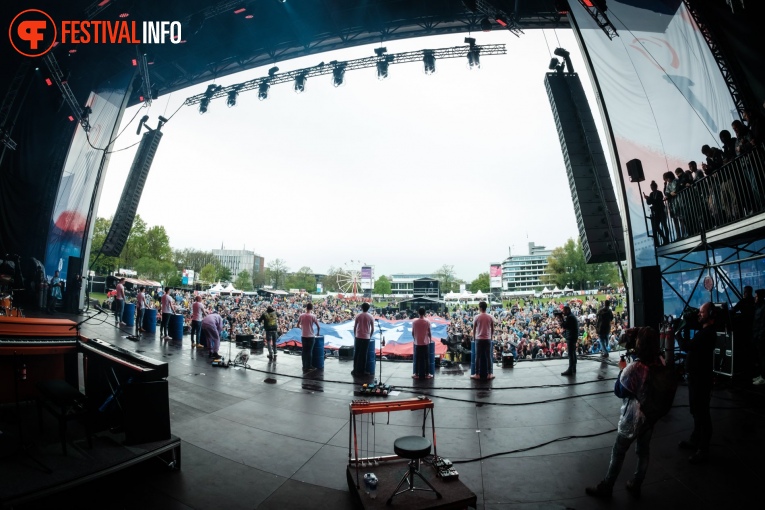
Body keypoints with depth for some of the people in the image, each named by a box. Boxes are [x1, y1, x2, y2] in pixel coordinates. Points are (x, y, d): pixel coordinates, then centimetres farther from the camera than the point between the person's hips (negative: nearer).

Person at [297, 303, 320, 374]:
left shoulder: (301, 315, -1)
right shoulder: (313, 316, -11)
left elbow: (298, 325, 8)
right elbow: (318, 326, -10)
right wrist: (318, 333, 8)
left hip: (303, 336, 3)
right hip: (310, 336, -3)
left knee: (304, 352, 11)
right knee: (309, 352, 4)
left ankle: (304, 367, 17)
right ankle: (308, 367, 7)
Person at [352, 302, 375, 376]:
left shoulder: (358, 316, 1)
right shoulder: (371, 317, -2)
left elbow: (355, 327, 2)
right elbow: (372, 329, -1)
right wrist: (370, 336, 12)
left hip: (358, 337, 1)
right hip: (366, 337, -1)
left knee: (356, 354, 8)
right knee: (364, 354, 4)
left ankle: (356, 370, 11)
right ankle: (362, 370, 7)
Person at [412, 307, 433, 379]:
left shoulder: (414, 321, -5)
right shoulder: (427, 322, -8)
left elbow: (413, 333, 0)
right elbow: (429, 333, -5)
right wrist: (430, 339, 12)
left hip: (417, 343, 1)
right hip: (425, 343, -1)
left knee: (417, 359, 8)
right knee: (426, 359, 8)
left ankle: (417, 374, 12)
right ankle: (426, 374, 11)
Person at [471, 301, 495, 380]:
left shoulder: (477, 317, -4)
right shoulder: (490, 317, 2)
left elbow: (474, 329, 2)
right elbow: (492, 329, 6)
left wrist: (474, 337, 17)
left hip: (479, 339, -2)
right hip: (488, 339, 2)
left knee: (478, 357, 3)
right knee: (488, 357, 6)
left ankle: (477, 374, 7)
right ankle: (489, 374, 10)